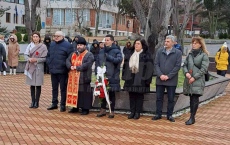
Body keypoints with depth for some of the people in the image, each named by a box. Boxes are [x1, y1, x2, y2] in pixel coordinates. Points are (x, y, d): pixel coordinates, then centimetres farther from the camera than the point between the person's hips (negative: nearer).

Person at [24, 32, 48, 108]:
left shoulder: (43, 46, -5)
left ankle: (37, 102, 11)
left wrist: (37, 60, -17)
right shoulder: (30, 45, 5)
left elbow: (45, 58, -7)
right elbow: (26, 54, 7)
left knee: (38, 85, 2)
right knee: (32, 85, 8)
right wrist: (29, 59, -13)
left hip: (39, 67, -3)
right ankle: (33, 101, 17)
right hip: (31, 67, 3)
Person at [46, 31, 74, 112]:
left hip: (62, 71, -6)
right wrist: (49, 63, 8)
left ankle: (63, 105, 9)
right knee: (54, 88, 15)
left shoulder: (67, 45, -8)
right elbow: (48, 56, 21)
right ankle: (54, 103, 25)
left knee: (63, 88, 2)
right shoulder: (52, 44, 13)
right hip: (53, 70, 6)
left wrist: (65, 66, -15)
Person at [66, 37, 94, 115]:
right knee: (74, 91, 10)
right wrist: (70, 67, -13)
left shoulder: (89, 55, -3)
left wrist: (77, 67, -16)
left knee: (84, 93, -3)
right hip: (73, 77, 6)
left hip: (83, 78, -6)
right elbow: (67, 61, 8)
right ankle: (75, 107, 22)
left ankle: (85, 108, 5)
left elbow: (87, 64, -16)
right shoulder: (73, 54, 18)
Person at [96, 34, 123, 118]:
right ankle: (103, 110, 20)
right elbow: (98, 61, 18)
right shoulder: (101, 51, 13)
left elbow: (119, 59, -20)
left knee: (111, 94, 5)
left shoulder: (116, 51, -3)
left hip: (112, 76, -4)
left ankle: (112, 111, 13)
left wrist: (108, 57, -24)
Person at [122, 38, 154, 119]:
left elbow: (149, 68, -8)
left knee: (139, 96, 2)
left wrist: (147, 79, -13)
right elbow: (125, 66, 16)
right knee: (131, 96, 8)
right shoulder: (130, 54, 14)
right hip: (130, 79, 5)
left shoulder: (146, 55, -2)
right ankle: (132, 112, 16)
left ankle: (137, 112, 10)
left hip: (140, 79, -5)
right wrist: (124, 76, 9)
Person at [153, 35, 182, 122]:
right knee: (159, 98, 8)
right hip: (160, 79, 2)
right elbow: (156, 64, 3)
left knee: (171, 99, 6)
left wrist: (168, 76, -13)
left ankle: (169, 115, 18)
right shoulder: (160, 51, 5)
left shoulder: (178, 53, -2)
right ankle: (158, 114, 19)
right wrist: (160, 75, -11)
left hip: (171, 80, -2)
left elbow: (177, 66, -7)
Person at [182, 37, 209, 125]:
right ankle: (192, 117, 16)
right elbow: (184, 65, 13)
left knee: (195, 99, -8)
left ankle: (192, 118, -4)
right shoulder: (190, 54, 13)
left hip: (198, 81, -5)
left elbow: (204, 69, -8)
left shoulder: (204, 55, -2)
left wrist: (194, 77, -14)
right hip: (189, 80, 5)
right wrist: (186, 73, -8)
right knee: (191, 99, 8)